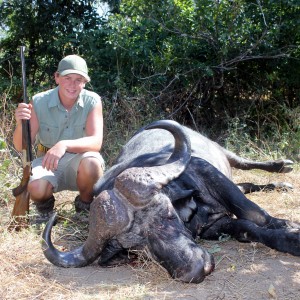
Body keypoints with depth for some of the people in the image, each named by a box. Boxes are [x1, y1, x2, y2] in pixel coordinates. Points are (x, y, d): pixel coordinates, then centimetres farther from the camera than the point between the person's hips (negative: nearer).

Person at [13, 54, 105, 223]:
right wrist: (20, 124, -34)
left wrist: (64, 145, -44)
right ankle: (45, 206, 8)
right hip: (48, 162, 0)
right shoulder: (39, 102, -12)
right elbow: (21, 147, -12)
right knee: (36, 188, -32)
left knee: (91, 163, -36)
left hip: (79, 161, 0)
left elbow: (96, 142, -26)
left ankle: (84, 204, -2)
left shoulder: (92, 101, -15)